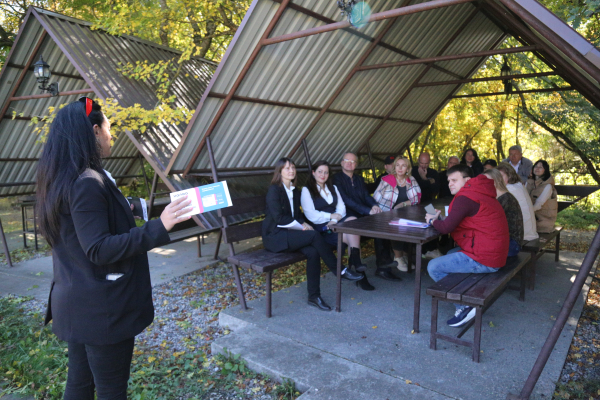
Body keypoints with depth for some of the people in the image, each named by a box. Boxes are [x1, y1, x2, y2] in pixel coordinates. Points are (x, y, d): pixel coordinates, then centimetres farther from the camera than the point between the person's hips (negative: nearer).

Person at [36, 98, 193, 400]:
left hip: (76, 304, 9)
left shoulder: (61, 180, 9)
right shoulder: (87, 183, -21)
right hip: (101, 307, -9)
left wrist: (122, 211, 28)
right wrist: (158, 227, -31)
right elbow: (99, 250, -25)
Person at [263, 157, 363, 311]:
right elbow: (279, 218, -15)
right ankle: (340, 270, -16)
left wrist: (303, 224, -4)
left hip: (290, 232, 7)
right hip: (275, 236, -7)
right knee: (314, 235, -27)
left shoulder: (295, 191, 16)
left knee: (313, 252, -24)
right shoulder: (274, 190, -8)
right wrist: (301, 225, -14)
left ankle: (314, 296, -16)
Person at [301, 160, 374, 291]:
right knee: (352, 237, -26)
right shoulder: (306, 190, 4)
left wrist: (335, 220, -10)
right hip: (321, 228, -5)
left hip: (335, 224, 5)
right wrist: (331, 216, -8)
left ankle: (355, 261, -29)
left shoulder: (333, 188, 23)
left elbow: (341, 208, 10)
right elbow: (311, 215, -7)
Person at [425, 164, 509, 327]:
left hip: (483, 259, -11)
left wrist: (433, 222, 1)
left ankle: (464, 306, 1)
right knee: (451, 253, 30)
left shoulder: (465, 198, -17)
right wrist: (438, 219, 6)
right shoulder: (478, 194, 15)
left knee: (433, 267, -6)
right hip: (495, 253, 11)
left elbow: (446, 227, -19)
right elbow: (456, 221, 19)